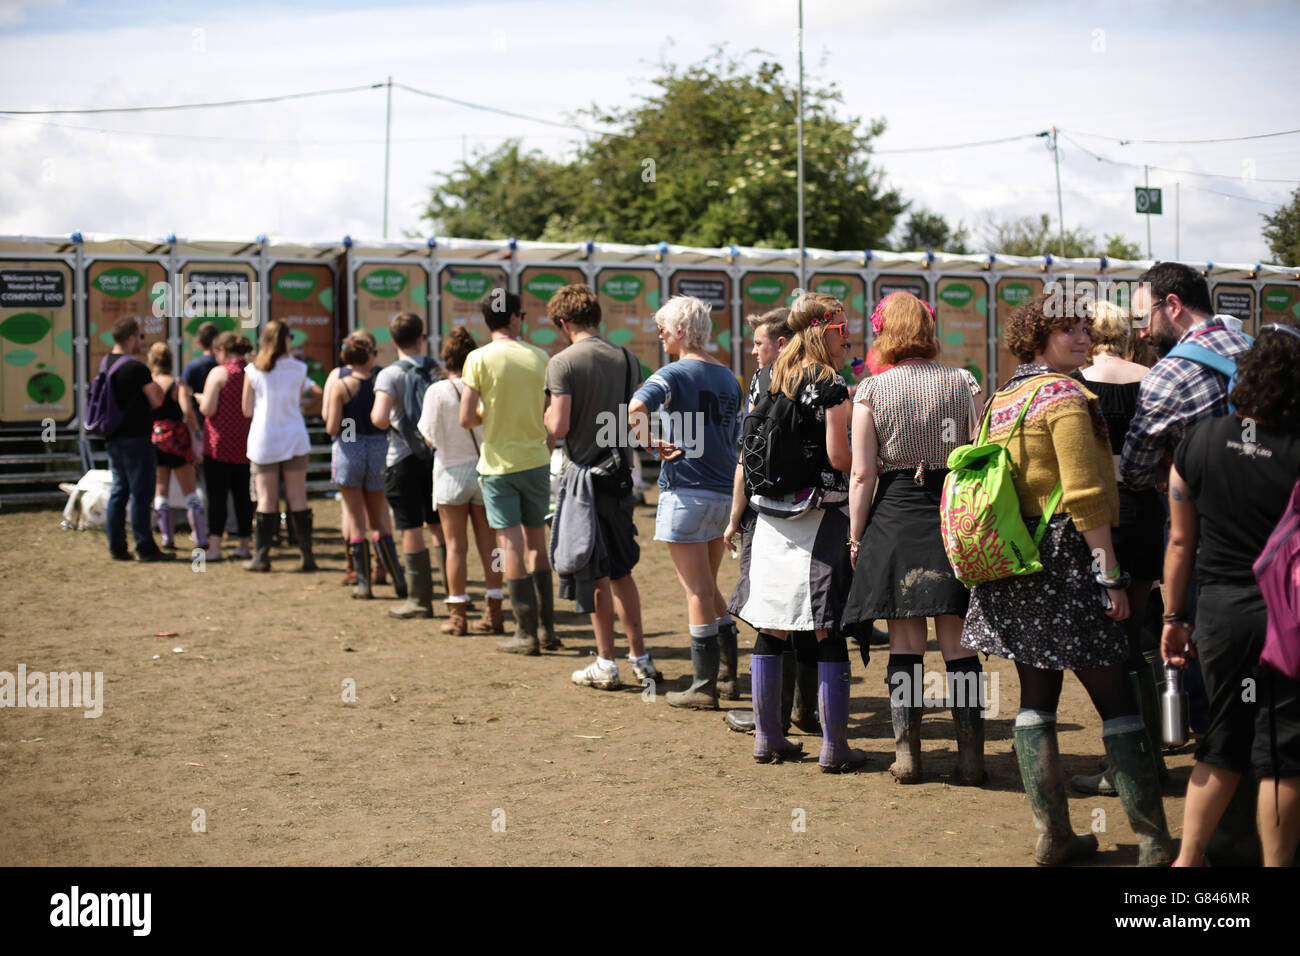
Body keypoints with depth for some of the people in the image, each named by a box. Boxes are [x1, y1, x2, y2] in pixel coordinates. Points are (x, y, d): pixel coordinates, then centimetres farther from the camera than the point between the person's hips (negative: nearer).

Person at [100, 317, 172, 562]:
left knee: (118, 490, 13)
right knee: (141, 493, -3)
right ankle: (145, 547, -1)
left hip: (112, 438, 8)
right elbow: (156, 401, -14)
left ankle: (117, 546, 15)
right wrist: (156, 387, 6)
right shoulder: (136, 368, -16)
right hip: (136, 438, -8)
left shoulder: (105, 365, 11)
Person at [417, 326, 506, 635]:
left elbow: (430, 438, -9)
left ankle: (457, 615, 5)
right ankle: (493, 614, 11)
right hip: (485, 469, 3)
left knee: (456, 545, 3)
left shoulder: (438, 392, -11)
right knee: (488, 543, 7)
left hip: (452, 473, -3)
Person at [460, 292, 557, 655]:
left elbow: (466, 419, -12)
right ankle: (547, 629, 15)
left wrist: (487, 416, 9)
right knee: (537, 545, 13)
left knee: (512, 545, 1)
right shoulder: (538, 357, 0)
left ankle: (527, 633, 4)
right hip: (536, 460, 3)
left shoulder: (479, 359, -8)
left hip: (498, 464, -3)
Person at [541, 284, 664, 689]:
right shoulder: (627, 359, 5)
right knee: (620, 569, 15)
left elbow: (559, 427, -16)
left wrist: (547, 414, 4)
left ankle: (606, 664, 9)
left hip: (585, 472, -5)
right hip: (620, 472, 5)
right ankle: (640, 657, 17)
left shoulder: (563, 362, -12)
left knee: (595, 573, 3)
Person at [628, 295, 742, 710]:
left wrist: (651, 444, -16)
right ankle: (734, 668, 20)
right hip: (723, 492, 7)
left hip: (686, 492, -7)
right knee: (708, 586, 20)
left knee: (697, 591, -1)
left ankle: (704, 687, 4)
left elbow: (637, 407, -29)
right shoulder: (728, 378, 12)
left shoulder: (675, 373, -10)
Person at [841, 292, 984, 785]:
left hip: (894, 516, -1)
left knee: (905, 644, 6)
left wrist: (855, 536, 3)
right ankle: (970, 758, 7)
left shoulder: (870, 391, -3)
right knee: (958, 643, 6)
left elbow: (863, 474, -5)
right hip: (955, 517, 1)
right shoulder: (964, 383, 2)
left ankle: (907, 755, 8)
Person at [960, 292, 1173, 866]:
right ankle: (1154, 840, 0)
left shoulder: (1000, 402, 14)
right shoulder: (1065, 396, -11)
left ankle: (1053, 836, 13)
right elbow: (1086, 497, -17)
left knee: (1036, 695, 10)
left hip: (1013, 562, 8)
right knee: (1115, 699, -3)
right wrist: (1110, 576, -15)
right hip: (1063, 560, -8)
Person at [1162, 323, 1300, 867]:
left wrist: (1175, 616, 13)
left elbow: (1181, 541, 4)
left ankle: (1187, 858, 22)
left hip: (1219, 609, 4)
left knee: (1224, 742, 19)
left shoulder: (1198, 442, -3)